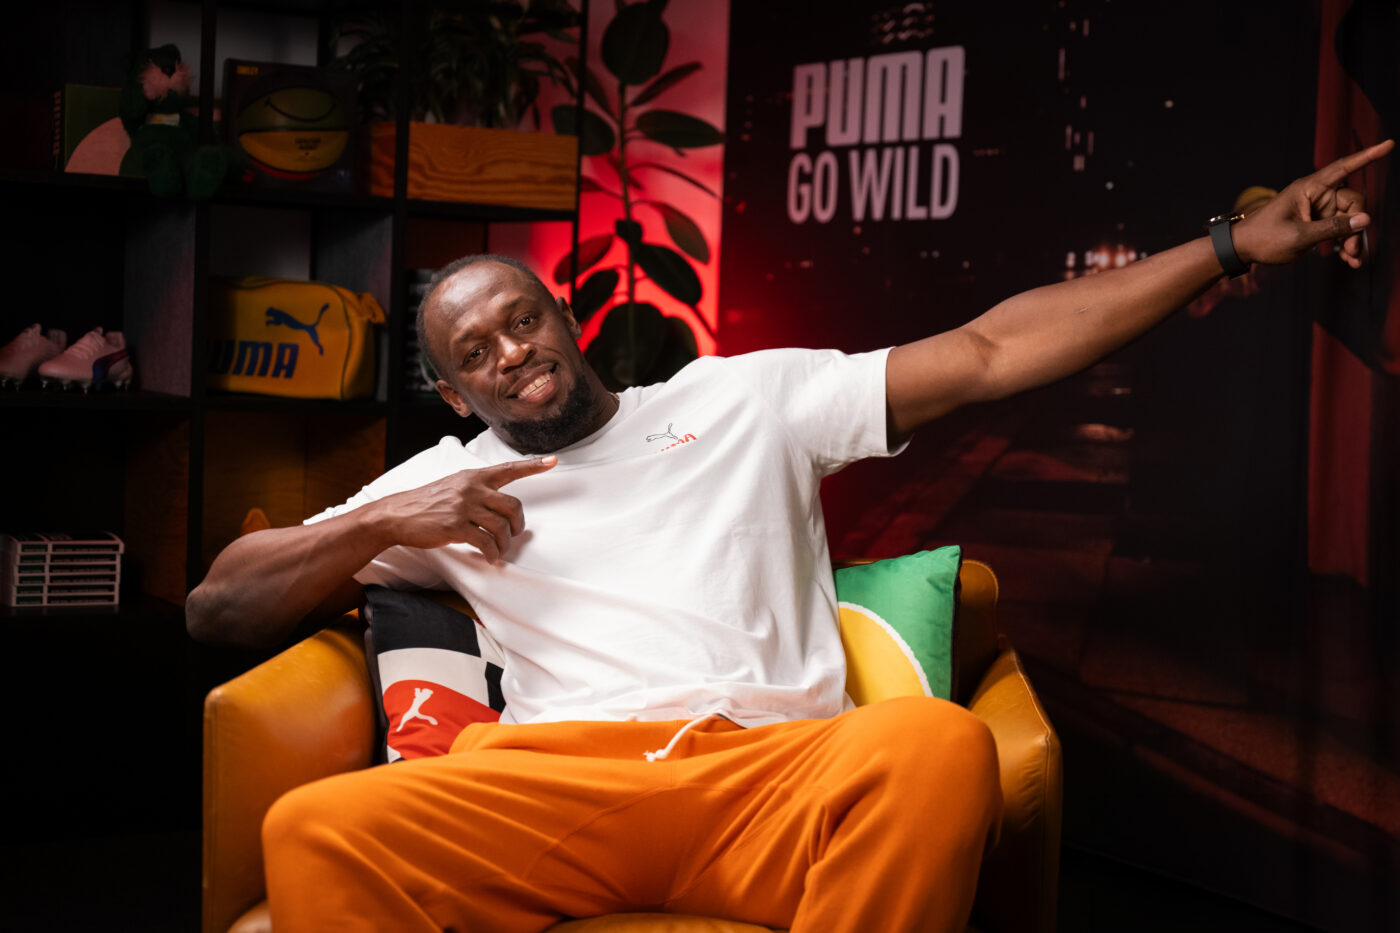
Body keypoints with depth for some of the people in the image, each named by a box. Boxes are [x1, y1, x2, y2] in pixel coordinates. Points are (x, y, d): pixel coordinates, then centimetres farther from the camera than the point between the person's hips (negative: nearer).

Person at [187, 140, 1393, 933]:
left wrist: (1234, 245, 9)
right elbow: (218, 606, 21)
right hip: (556, 777, 0)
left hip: (771, 767, 0)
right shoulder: (440, 485, 24)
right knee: (315, 831, -32)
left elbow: (988, 355, 16)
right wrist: (377, 524, 3)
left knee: (937, 744, -36)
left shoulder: (743, 397, 23)